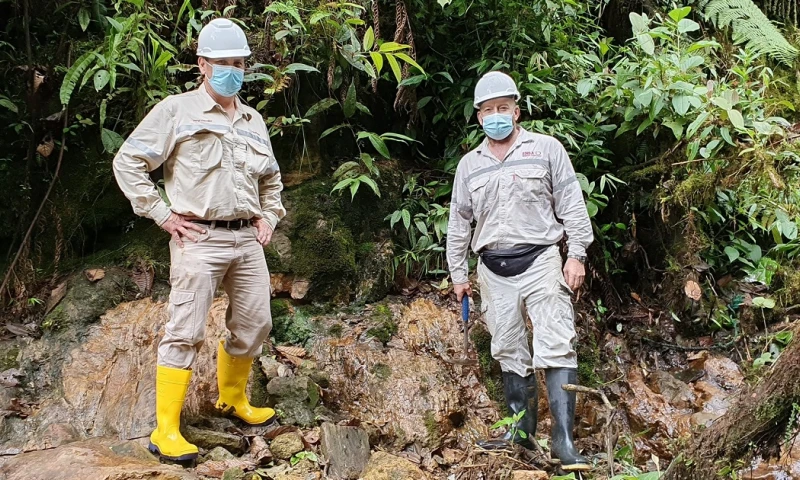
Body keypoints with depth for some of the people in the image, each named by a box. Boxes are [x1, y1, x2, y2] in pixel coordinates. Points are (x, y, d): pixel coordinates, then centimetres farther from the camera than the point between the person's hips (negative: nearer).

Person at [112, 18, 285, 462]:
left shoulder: (253, 121, 17)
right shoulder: (176, 111, -2)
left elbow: (271, 178, 31)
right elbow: (127, 162, -3)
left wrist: (269, 216, 16)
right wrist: (161, 213, -8)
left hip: (247, 240, 6)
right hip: (199, 239, -6)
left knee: (254, 325, 12)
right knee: (186, 332, -7)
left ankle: (232, 400, 35)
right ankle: (165, 431, 0)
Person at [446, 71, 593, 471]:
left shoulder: (546, 148, 3)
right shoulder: (469, 164, 13)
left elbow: (571, 204, 0)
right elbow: (458, 221, 16)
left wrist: (577, 254, -7)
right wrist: (458, 273, 14)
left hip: (539, 261, -4)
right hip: (493, 269, 4)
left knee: (555, 347, -12)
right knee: (509, 353, 9)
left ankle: (563, 439, -13)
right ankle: (521, 429, 19)